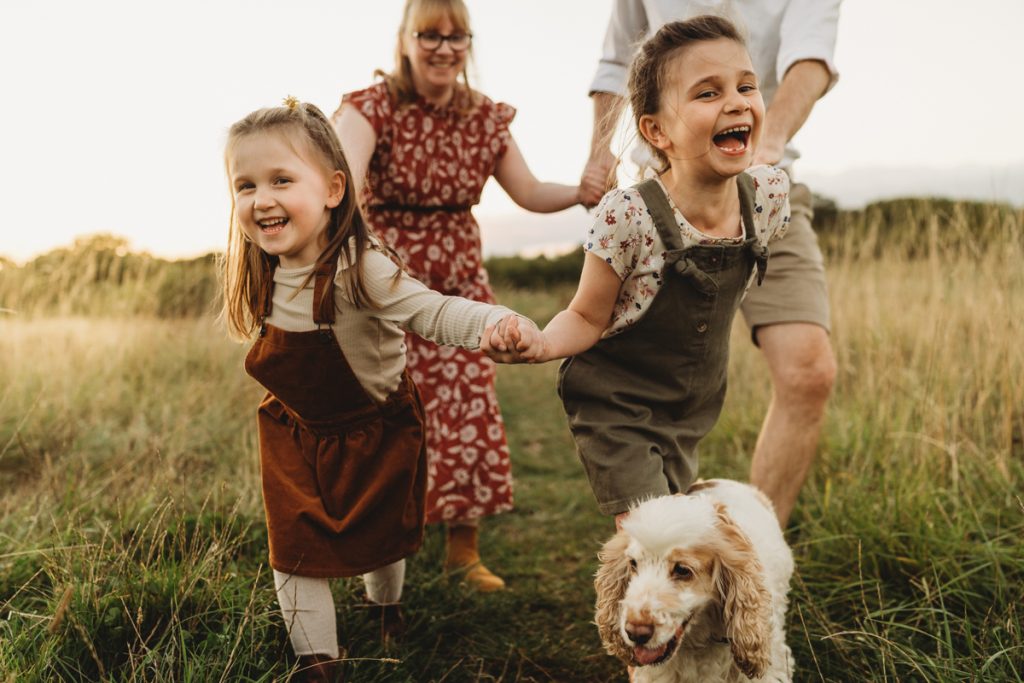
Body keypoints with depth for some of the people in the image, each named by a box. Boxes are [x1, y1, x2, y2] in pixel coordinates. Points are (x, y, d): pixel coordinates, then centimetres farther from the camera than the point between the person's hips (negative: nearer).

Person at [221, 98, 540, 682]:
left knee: (380, 530, 19)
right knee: (296, 546, 0)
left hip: (374, 428, -4)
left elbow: (431, 311, -38)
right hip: (294, 430, 4)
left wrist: (490, 322, -55)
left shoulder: (359, 268, -30)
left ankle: (386, 607, 51)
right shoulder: (264, 275, -9)